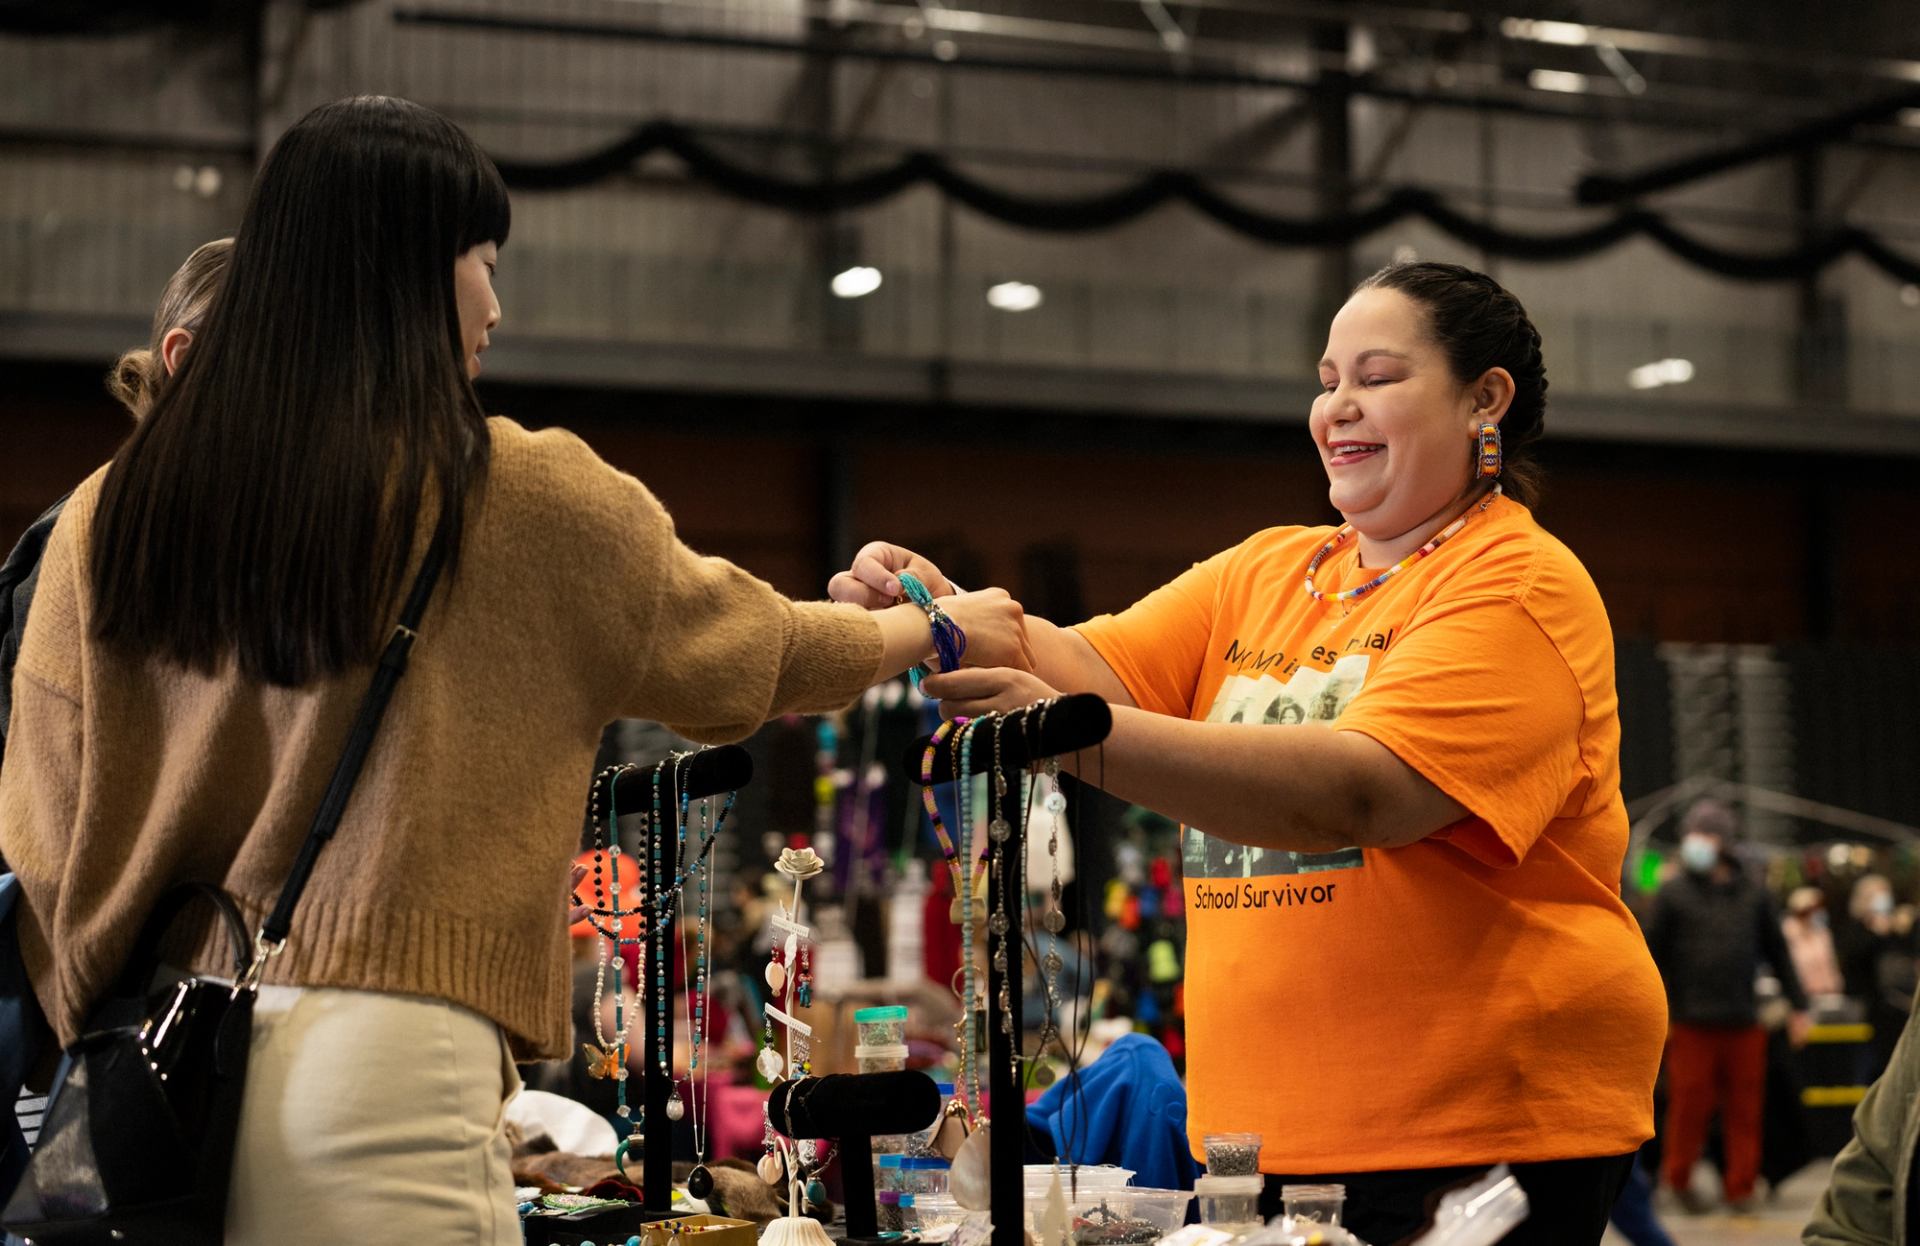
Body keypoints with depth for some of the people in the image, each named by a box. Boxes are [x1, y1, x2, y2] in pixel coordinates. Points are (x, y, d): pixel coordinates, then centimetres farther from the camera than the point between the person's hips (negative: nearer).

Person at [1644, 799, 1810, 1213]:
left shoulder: (1752, 894, 10)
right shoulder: (1674, 893, 1)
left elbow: (1778, 953, 16)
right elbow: (1654, 956, 2)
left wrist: (1798, 1007, 13)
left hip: (1745, 1023, 3)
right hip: (1693, 1023, -2)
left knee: (1745, 1109, 3)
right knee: (1689, 1105, -1)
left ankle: (1740, 1187, 12)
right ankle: (1678, 1179, 17)